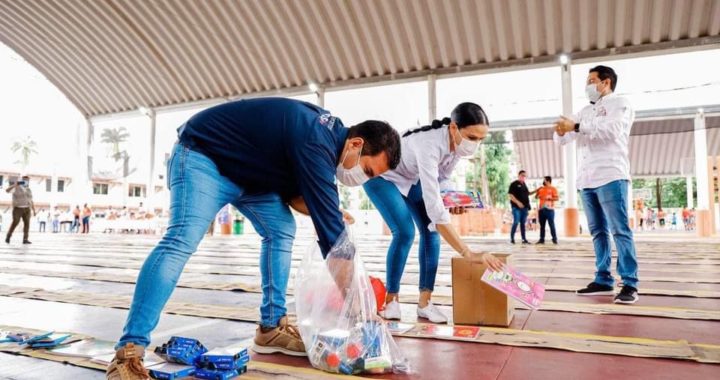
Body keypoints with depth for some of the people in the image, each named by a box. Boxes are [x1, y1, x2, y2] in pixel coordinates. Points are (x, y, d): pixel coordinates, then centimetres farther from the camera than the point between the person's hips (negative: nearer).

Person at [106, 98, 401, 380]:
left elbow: (296, 192, 7)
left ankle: (271, 328, 5)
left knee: (281, 229, 0)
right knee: (181, 241, -25)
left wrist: (330, 212, -13)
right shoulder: (315, 144, -33)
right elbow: (333, 241, -32)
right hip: (202, 155, -9)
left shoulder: (329, 133, -3)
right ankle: (128, 352, -21)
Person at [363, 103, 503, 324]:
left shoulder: (457, 143, -19)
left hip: (411, 178, 7)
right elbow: (434, 209, -48)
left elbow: (442, 179, 0)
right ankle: (391, 300, -3)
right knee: (405, 232, -20)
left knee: (430, 231, -7)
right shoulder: (430, 146, -41)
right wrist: (468, 254, -51)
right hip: (381, 176, -7)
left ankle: (424, 302, -1)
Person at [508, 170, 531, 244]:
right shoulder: (514, 184, -5)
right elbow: (510, 195, -13)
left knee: (523, 223, 8)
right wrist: (517, 202, -22)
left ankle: (524, 239, 11)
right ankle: (512, 238, -2)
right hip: (516, 207, -7)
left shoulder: (524, 184, 17)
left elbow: (527, 194, 27)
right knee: (516, 222, -10)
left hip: (524, 207, 7)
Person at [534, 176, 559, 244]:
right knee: (542, 225, 6)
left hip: (549, 209, -6)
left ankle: (554, 239, -4)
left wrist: (548, 198, -14)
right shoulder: (541, 189, 18)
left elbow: (557, 198, -7)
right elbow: (536, 197, 22)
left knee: (551, 224, -8)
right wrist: (537, 192, 4)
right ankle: (542, 239, 9)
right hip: (541, 209, 6)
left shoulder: (553, 189, 1)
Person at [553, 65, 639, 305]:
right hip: (586, 180, 7)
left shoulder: (619, 104, 5)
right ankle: (603, 280, 11)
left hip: (610, 177, -7)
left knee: (620, 230, -8)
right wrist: (561, 131, -5)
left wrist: (576, 127, -16)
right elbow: (562, 140, 18)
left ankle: (630, 284, -6)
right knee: (598, 231, 7)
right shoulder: (585, 112, 24)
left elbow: (612, 129, -15)